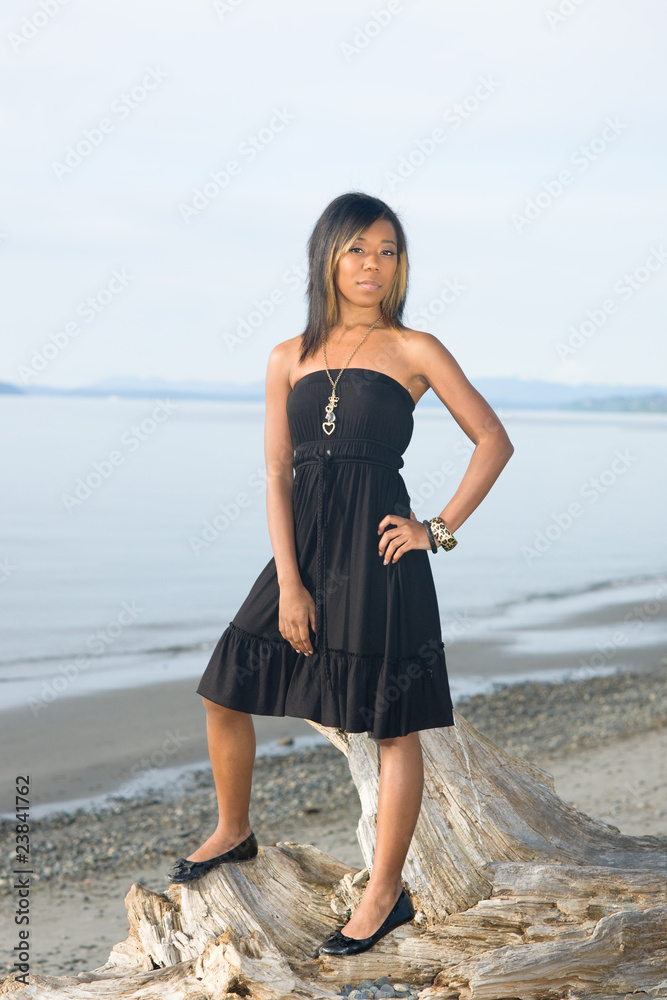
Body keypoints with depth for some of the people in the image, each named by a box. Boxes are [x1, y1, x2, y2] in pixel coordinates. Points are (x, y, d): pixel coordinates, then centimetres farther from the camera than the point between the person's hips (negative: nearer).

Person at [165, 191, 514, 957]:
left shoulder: (414, 350, 0)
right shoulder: (288, 360, 8)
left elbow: (494, 441, 2)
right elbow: (278, 475, 4)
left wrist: (440, 528, -5)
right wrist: (289, 584, -4)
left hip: (377, 553, -4)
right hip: (304, 547, 4)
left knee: (393, 725, 1)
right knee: (224, 692, 10)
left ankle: (385, 894, 13)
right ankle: (233, 833, 34)